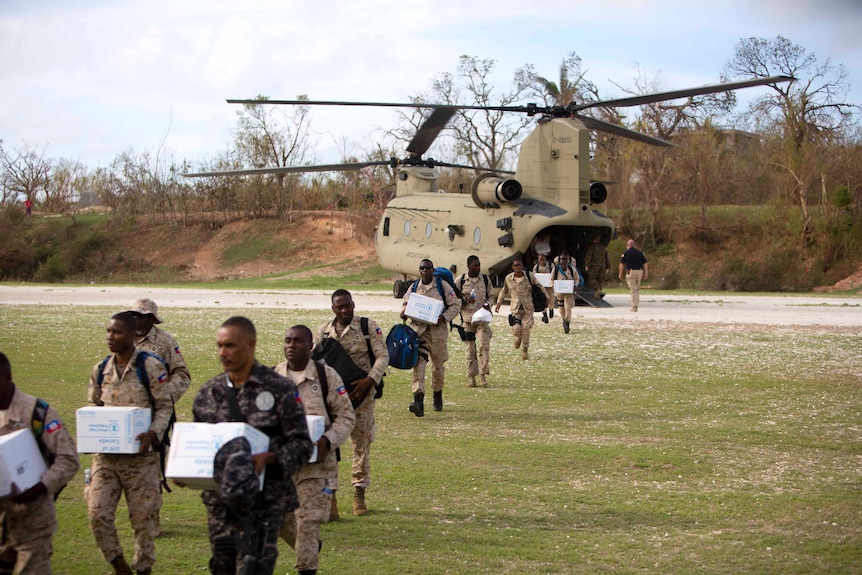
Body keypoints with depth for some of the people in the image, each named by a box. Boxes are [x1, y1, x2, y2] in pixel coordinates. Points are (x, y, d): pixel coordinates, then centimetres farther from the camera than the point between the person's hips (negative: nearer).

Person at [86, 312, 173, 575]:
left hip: (140, 454, -4)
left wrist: (153, 433, -22)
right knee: (97, 512, -5)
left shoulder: (151, 366, -7)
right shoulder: (100, 370, 8)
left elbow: (165, 406, -6)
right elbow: (92, 407, 16)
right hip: (105, 454, 4)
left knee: (143, 515, 4)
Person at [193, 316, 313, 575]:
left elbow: (302, 444, -7)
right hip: (220, 501, 5)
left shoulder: (279, 389, -5)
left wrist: (267, 458, -23)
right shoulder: (208, 392, 8)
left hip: (265, 502, -5)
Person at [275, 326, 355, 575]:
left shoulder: (327, 376, -1)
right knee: (279, 517, 9)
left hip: (316, 461, -3)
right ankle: (310, 549, 36)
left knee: (309, 519, -6)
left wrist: (328, 440, -16)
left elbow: (346, 416, 0)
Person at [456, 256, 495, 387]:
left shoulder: (485, 279, 7)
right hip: (467, 317, 0)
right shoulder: (460, 280, 2)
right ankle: (471, 376, 9)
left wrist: (487, 304, -7)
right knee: (469, 348, 2)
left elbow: (491, 296, 14)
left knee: (484, 345, -11)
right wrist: (465, 300, -13)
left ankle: (483, 375, -5)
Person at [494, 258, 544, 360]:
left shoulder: (530, 277, -4)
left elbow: (539, 287, 11)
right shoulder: (508, 279, 1)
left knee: (526, 329, -4)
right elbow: (504, 291, 19)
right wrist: (498, 303, 17)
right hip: (515, 307, 1)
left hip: (528, 307, -1)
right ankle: (518, 337, 25)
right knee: (516, 329, -13)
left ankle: (525, 351, 12)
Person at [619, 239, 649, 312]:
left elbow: (622, 264, -4)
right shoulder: (640, 252, 11)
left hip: (630, 271, -3)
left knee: (633, 289, -3)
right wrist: (646, 273, 9)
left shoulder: (625, 253, 1)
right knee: (637, 289, 17)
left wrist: (620, 274, 1)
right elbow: (645, 264, 7)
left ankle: (634, 306, -6)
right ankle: (636, 304, 18)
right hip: (639, 271, 3)